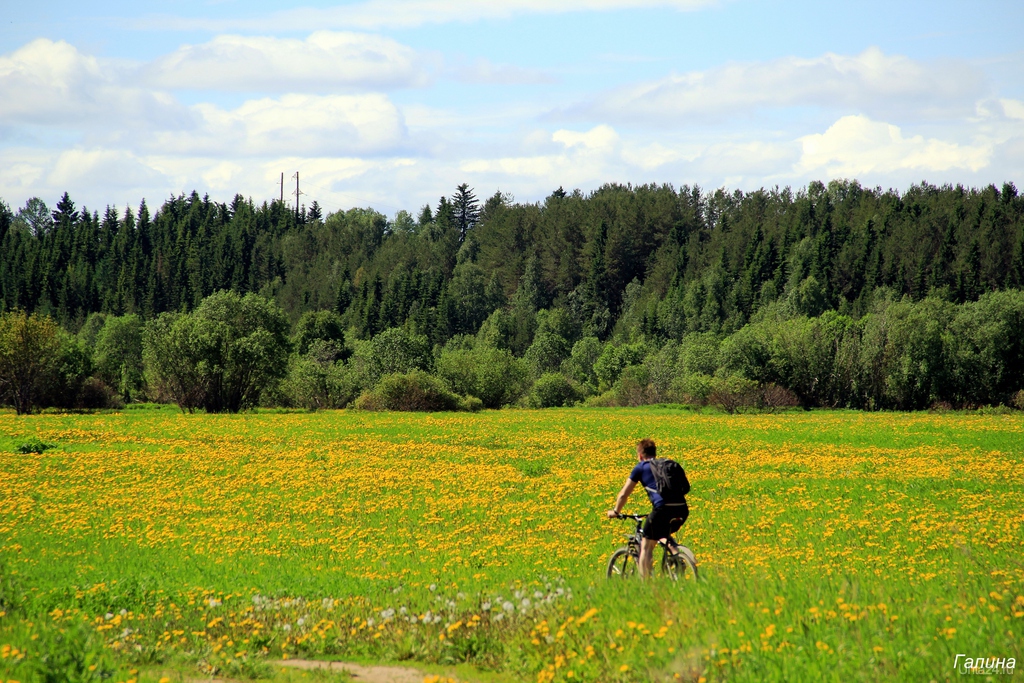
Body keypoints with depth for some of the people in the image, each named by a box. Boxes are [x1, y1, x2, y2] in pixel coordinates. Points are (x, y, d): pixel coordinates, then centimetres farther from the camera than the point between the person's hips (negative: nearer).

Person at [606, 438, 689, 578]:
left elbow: (623, 494, 14)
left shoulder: (641, 467, 13)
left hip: (663, 509, -5)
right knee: (663, 536, 33)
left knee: (646, 547, 8)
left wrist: (615, 512, 32)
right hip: (682, 510, 5)